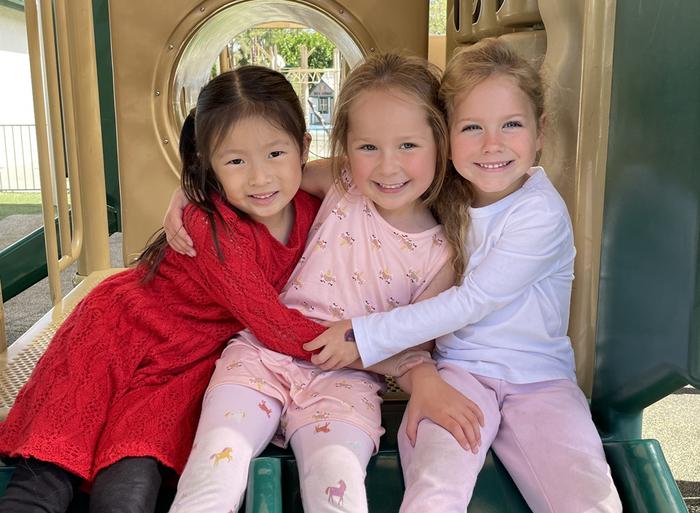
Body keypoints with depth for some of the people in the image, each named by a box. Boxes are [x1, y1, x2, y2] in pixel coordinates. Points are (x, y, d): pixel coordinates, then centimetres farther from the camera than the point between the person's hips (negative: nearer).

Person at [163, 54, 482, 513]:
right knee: (218, 459, -23)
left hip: (344, 377, -1)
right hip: (265, 351, 2)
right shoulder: (342, 185, 3)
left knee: (338, 474, -30)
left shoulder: (438, 254, 1)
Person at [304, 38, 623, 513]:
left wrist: (365, 336, -15)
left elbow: (470, 302, -16)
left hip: (539, 379, -1)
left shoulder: (541, 213, -13)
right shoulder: (445, 198, 3)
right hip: (458, 372, 2)